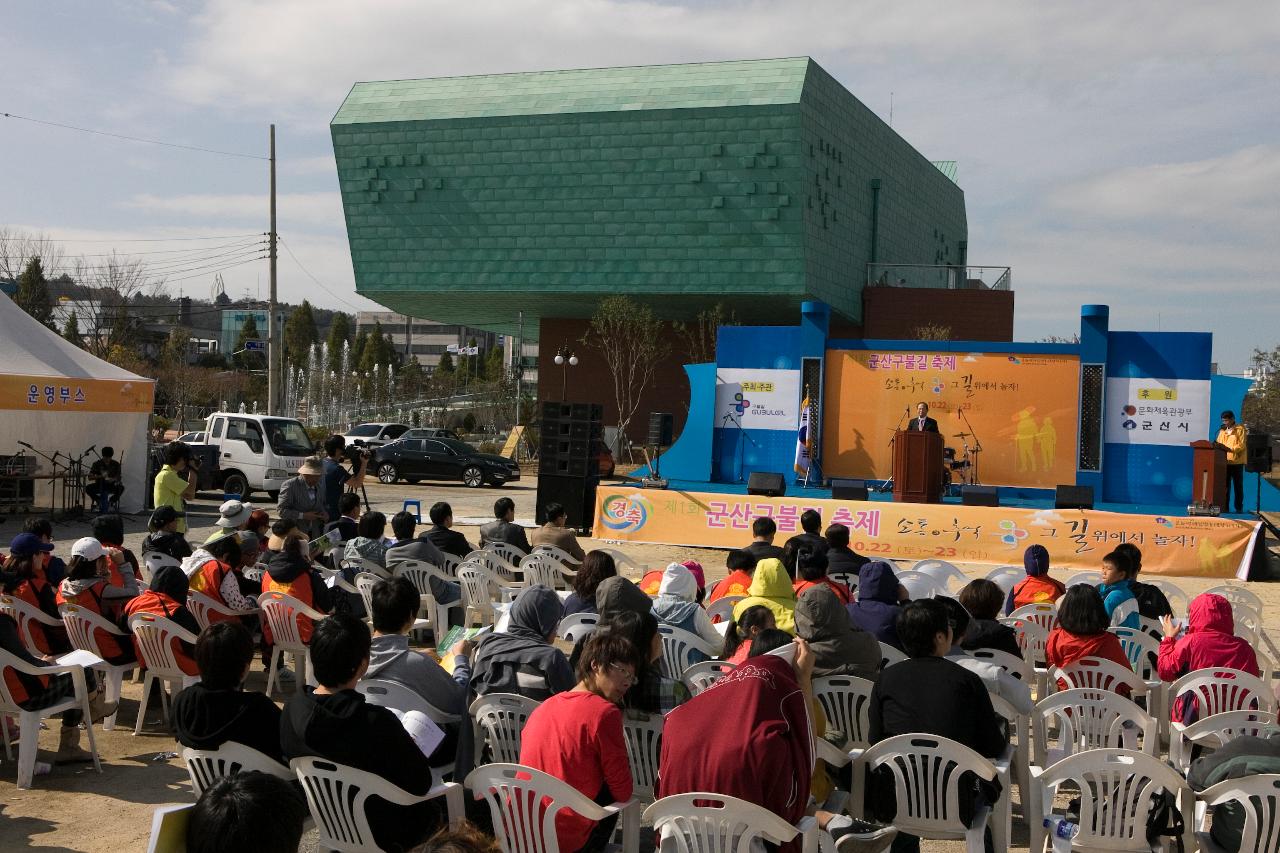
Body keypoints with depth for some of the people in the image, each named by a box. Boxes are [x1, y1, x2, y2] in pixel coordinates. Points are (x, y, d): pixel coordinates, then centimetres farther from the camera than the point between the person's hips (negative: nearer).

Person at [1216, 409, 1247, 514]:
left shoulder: (1240, 430, -2)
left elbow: (1242, 445, -11)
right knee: (1225, 485, 6)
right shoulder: (1222, 430, 15)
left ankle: (1239, 508, 8)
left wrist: (1230, 449, -24)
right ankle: (1224, 507, 9)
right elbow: (1218, 444, 16)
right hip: (1225, 462, 5)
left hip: (1237, 462, -5)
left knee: (1238, 486, 3)